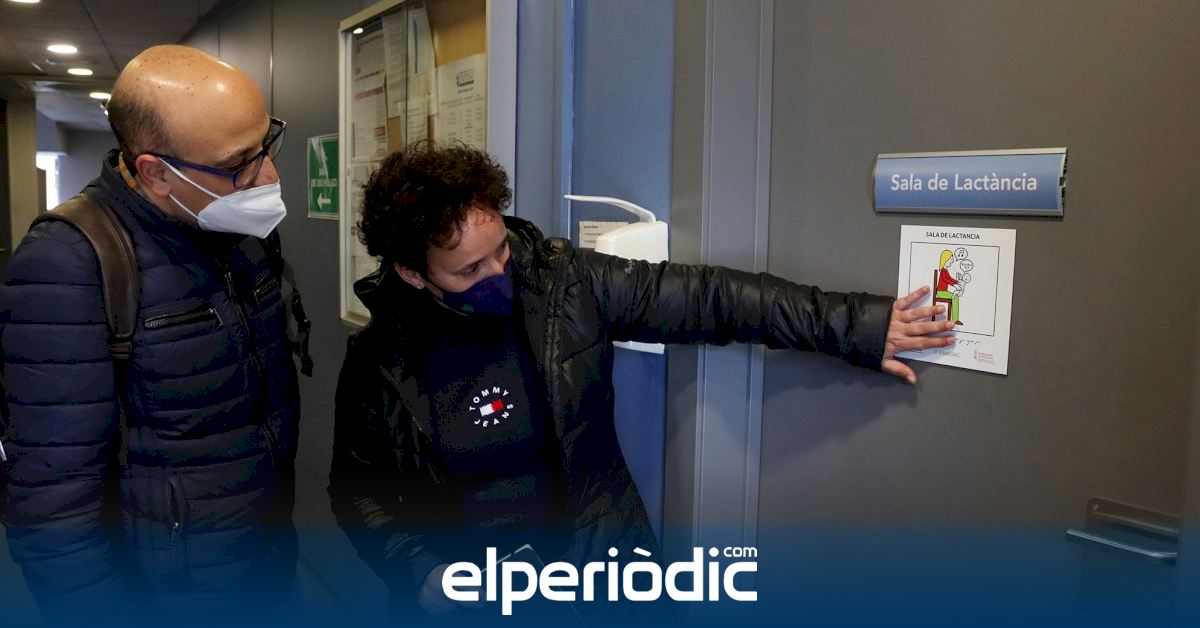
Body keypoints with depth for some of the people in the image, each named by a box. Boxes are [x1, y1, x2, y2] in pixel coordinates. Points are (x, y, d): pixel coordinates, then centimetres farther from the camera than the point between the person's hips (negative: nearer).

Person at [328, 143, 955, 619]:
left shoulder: (568, 283, -13)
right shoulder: (379, 360, -11)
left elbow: (709, 298, -15)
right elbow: (360, 492, 1)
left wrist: (857, 326, -17)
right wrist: (422, 573, -14)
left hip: (593, 568, 1)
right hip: (458, 588, 0)